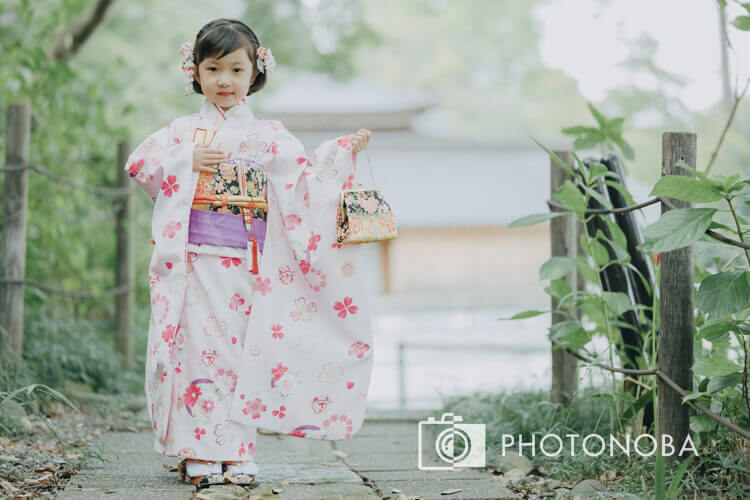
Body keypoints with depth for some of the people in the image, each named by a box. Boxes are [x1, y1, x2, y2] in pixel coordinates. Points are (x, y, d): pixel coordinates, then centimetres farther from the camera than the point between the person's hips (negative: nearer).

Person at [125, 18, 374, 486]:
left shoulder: (268, 135, 12)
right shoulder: (185, 130, 9)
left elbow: (306, 177, 12)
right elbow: (139, 163, 2)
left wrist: (343, 151, 1)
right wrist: (188, 161, -9)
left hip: (248, 263, 1)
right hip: (196, 259, -1)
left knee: (242, 351, 0)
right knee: (199, 347, -6)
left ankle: (236, 455, 5)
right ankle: (199, 452, -3)